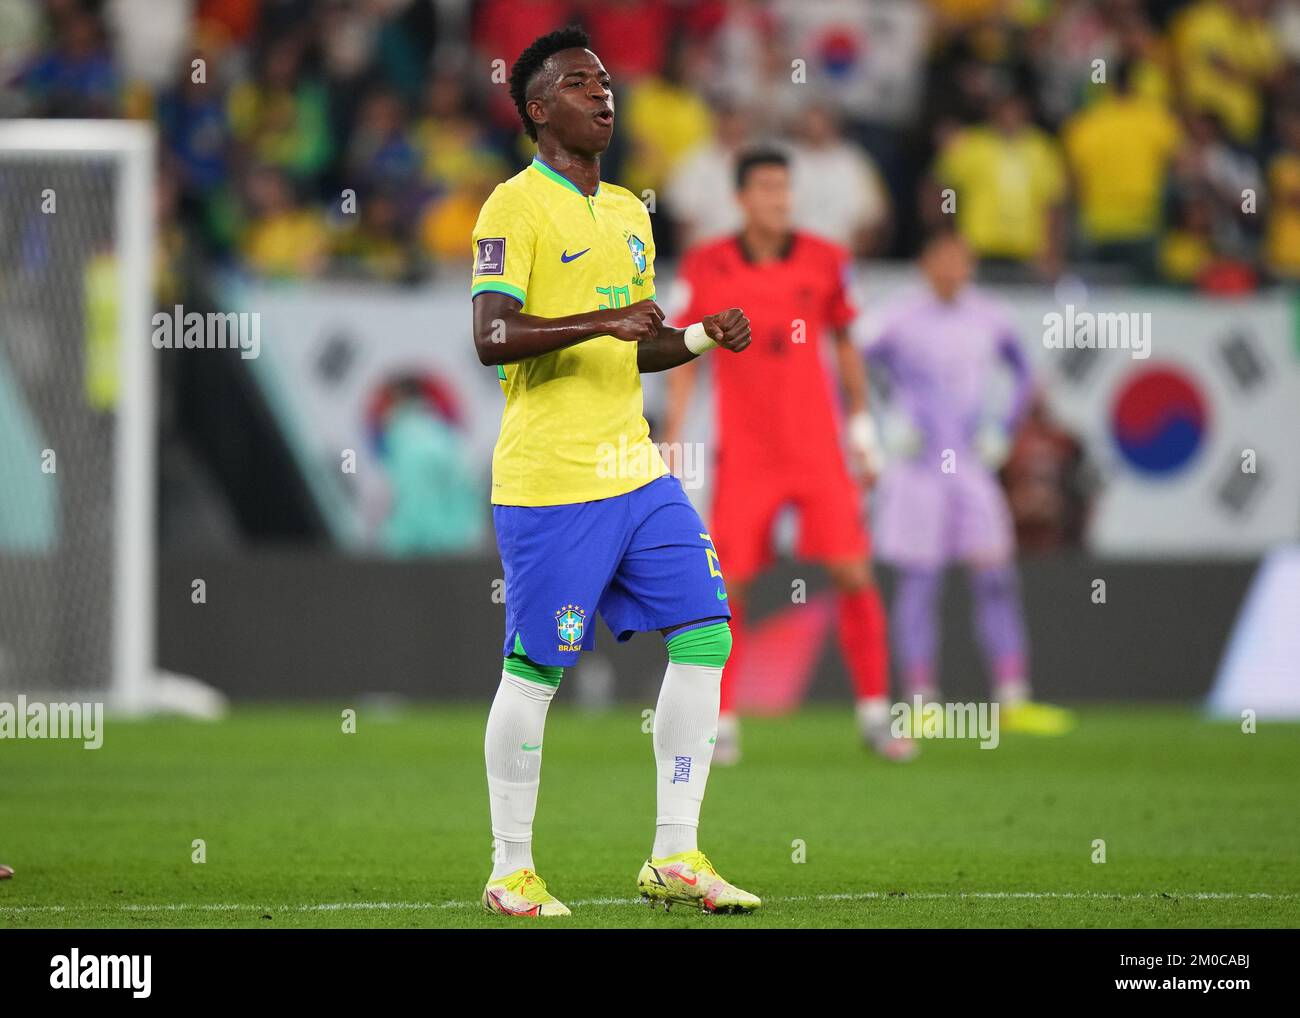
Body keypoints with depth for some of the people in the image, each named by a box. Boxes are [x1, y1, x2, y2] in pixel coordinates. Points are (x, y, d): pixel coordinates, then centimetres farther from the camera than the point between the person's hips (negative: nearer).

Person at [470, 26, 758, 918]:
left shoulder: (628, 212, 18)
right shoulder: (516, 209, -8)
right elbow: (492, 338, -19)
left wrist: (702, 337, 6)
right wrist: (603, 320, -27)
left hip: (635, 469, 8)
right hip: (549, 482, -8)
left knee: (705, 633, 1)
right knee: (535, 669, -3)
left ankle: (675, 858, 8)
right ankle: (511, 873, 9)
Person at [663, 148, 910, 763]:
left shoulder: (824, 262, 1)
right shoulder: (705, 269, -3)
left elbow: (845, 345, 12)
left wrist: (862, 429, 10)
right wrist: (672, 438, 0)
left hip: (818, 450, 1)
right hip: (744, 454, -1)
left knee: (853, 574, -5)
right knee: (727, 585, -5)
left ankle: (874, 712, 6)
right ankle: (722, 722, 7)